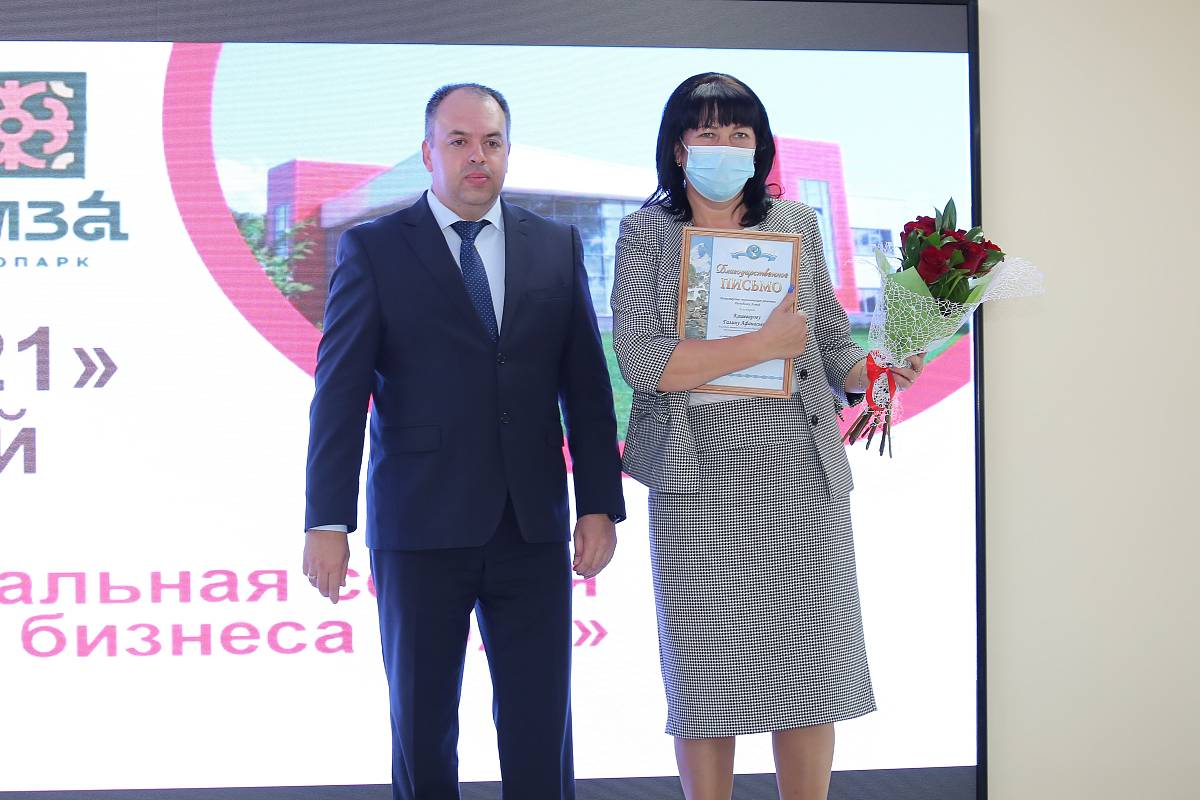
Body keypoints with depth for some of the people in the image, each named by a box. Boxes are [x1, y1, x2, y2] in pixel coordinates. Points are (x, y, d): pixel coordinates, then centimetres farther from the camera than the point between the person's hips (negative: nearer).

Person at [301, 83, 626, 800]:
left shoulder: (558, 247, 9)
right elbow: (339, 395, -4)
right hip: (420, 528, -2)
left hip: (534, 532, 2)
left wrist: (601, 504, 3)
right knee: (422, 729, 8)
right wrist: (328, 522, -10)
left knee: (541, 726, 4)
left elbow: (587, 386, 9)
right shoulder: (373, 250, 1)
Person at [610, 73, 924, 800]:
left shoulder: (796, 225, 11)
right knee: (704, 671, 2)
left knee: (809, 664, 3)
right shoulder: (648, 233, 2)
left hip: (801, 475, 2)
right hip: (702, 480, -2)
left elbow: (833, 342, 14)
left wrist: (873, 371, -8)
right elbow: (642, 360, -10)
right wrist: (764, 344, -14)